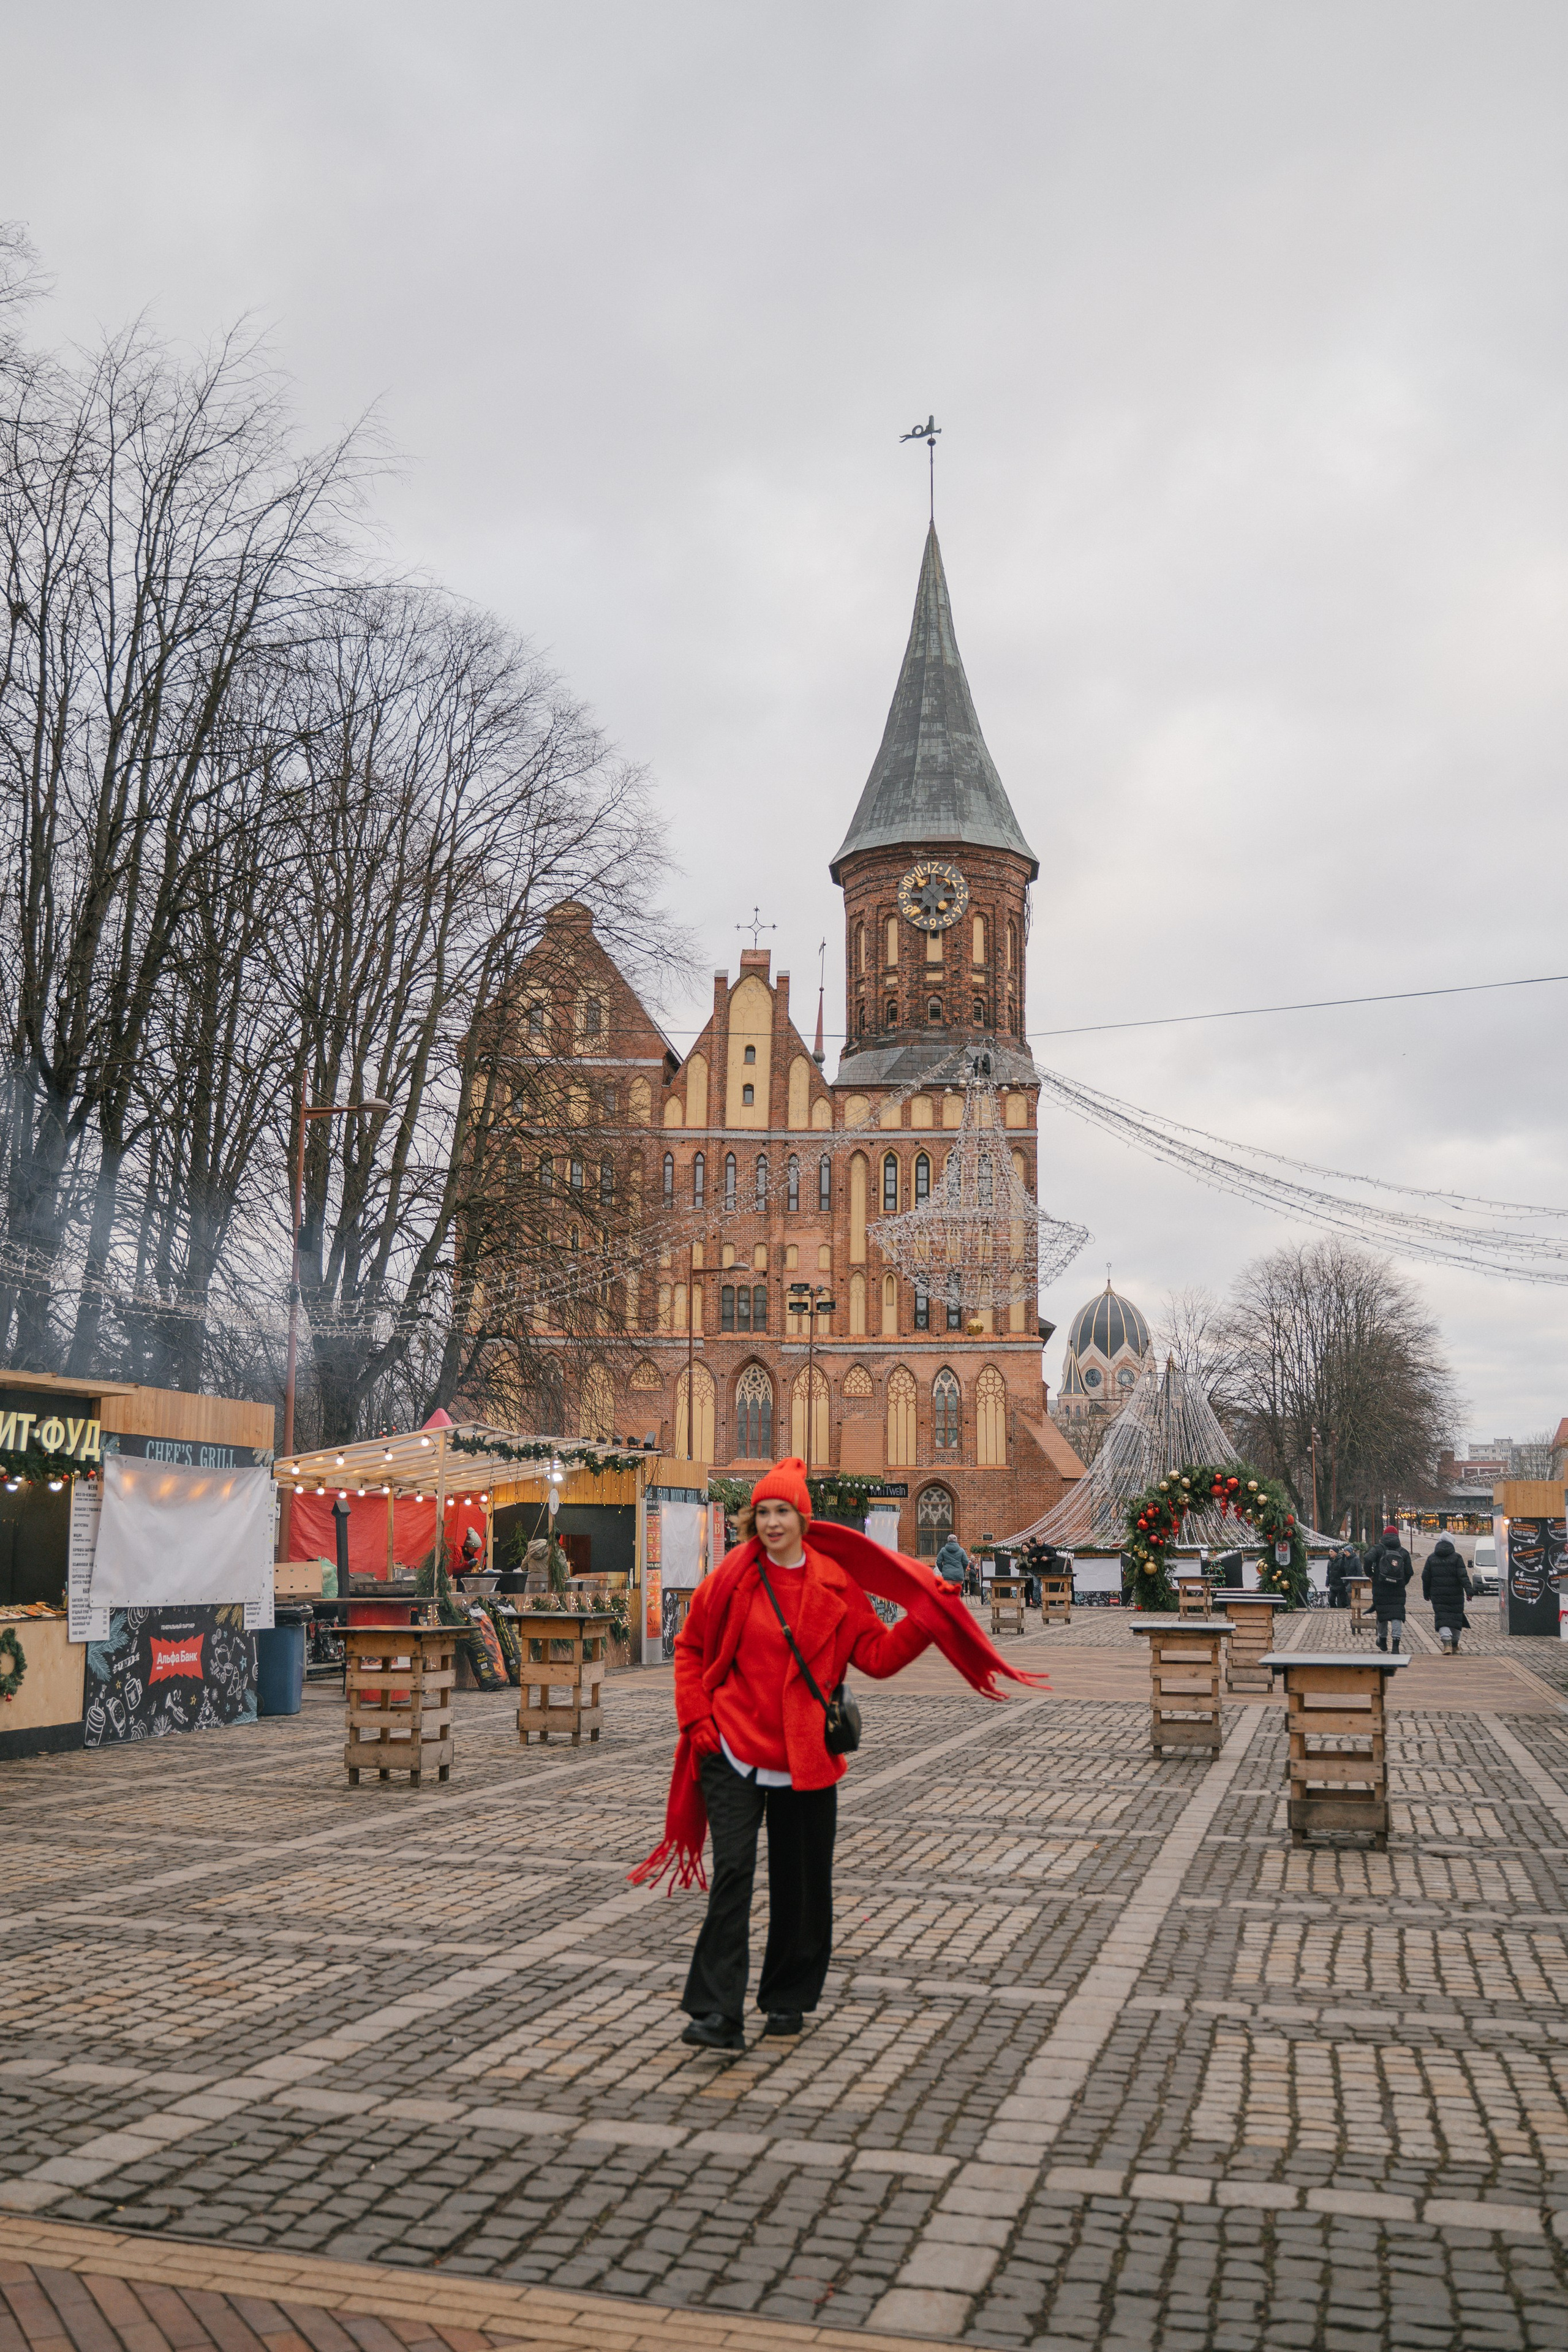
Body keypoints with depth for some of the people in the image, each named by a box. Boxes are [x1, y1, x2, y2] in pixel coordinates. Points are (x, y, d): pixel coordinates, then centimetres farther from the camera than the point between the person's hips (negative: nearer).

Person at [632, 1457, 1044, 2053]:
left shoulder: (836, 1585, 1)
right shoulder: (733, 1579, -3)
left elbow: (878, 1657, 1)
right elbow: (690, 1649, 8)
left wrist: (925, 1616, -11)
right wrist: (698, 1717, -1)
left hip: (804, 1757, 2)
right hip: (734, 1753, -2)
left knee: (801, 1883, 11)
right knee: (733, 1873, -11)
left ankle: (787, 1999, 30)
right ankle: (718, 2014, -9)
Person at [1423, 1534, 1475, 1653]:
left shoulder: (1431, 1558, 5)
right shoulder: (1456, 1557, -2)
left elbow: (1426, 1577, 8)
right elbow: (1463, 1576, -11)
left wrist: (1426, 1592, 19)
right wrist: (1469, 1590, -13)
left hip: (1438, 1595, 1)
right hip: (1455, 1595, -1)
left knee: (1442, 1619, -3)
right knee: (1456, 1618, 12)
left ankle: (1447, 1643, -24)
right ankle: (1455, 1646, 22)